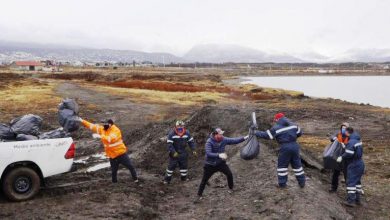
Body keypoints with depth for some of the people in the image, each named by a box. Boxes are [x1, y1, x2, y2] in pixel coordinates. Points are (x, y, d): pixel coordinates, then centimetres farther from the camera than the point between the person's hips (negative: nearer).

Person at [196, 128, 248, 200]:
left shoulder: (223, 140, -12)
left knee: (229, 174, -1)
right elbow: (208, 153, -36)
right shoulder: (209, 142, -26)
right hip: (210, 164, -4)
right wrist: (219, 155, -47)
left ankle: (231, 188, 25)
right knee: (204, 180, 3)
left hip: (220, 163, 4)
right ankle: (199, 195, 18)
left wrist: (244, 138, -20)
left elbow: (234, 140, -9)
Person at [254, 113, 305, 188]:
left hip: (285, 147, -5)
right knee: (297, 164, 16)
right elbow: (299, 133, 18)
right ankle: (302, 182, 21)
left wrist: (256, 133, 5)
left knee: (282, 165, 9)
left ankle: (282, 183, 11)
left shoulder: (276, 128, -6)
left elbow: (266, 135, -6)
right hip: (295, 145, 5)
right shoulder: (293, 125, 10)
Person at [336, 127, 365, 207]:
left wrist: (342, 157, -11)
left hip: (353, 165, -9)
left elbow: (349, 153, -25)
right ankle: (357, 199, 22)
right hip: (360, 164, 9)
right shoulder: (358, 140, 11)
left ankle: (351, 200, -5)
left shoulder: (351, 142, -19)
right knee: (357, 181, 16)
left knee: (351, 182, -5)